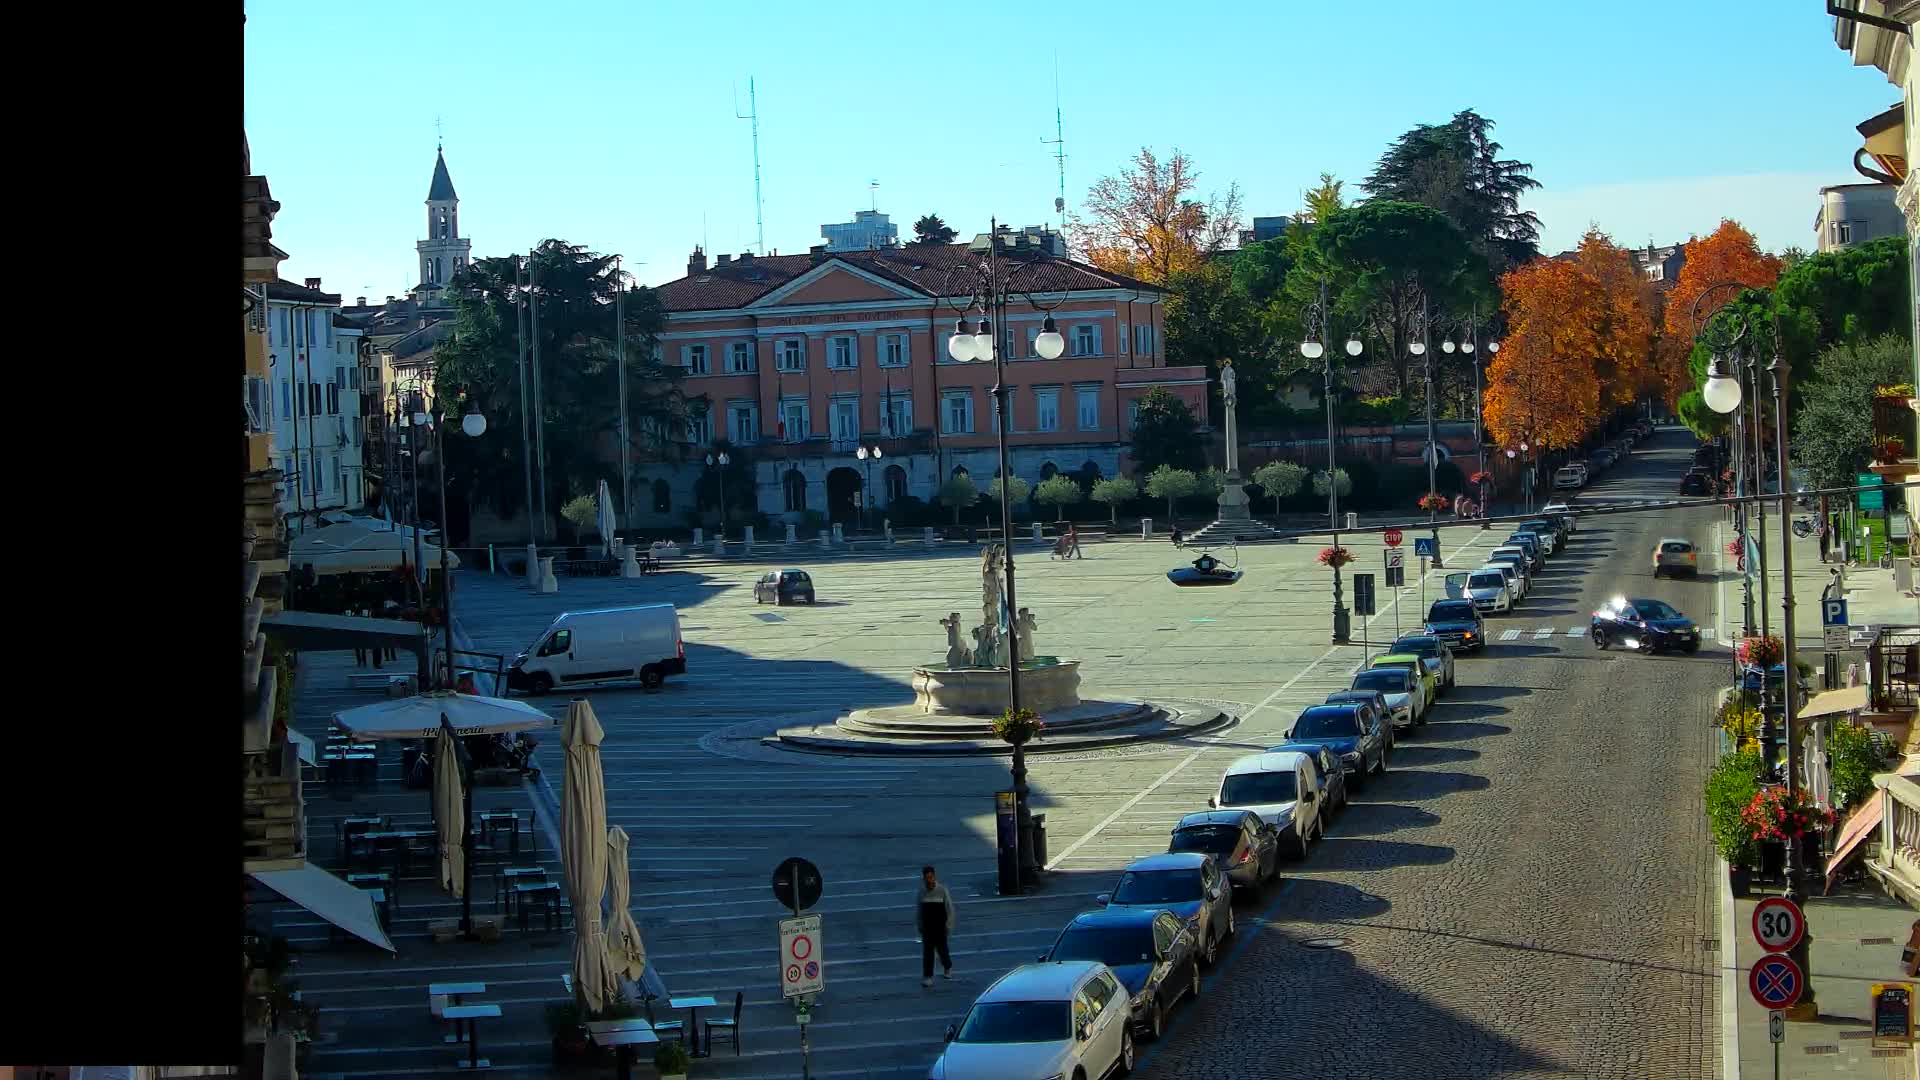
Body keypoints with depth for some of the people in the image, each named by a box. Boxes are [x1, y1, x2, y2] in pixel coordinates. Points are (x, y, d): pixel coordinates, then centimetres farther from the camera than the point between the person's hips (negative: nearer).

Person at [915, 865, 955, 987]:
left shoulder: (942, 890, -10)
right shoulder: (921, 892, -4)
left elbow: (950, 908, -5)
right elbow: (917, 910, 6)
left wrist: (949, 925, -7)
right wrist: (918, 925, 5)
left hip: (940, 927, -1)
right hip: (926, 928, 1)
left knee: (942, 949, 11)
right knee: (927, 952, -3)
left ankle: (947, 968, 39)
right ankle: (927, 977, 0)